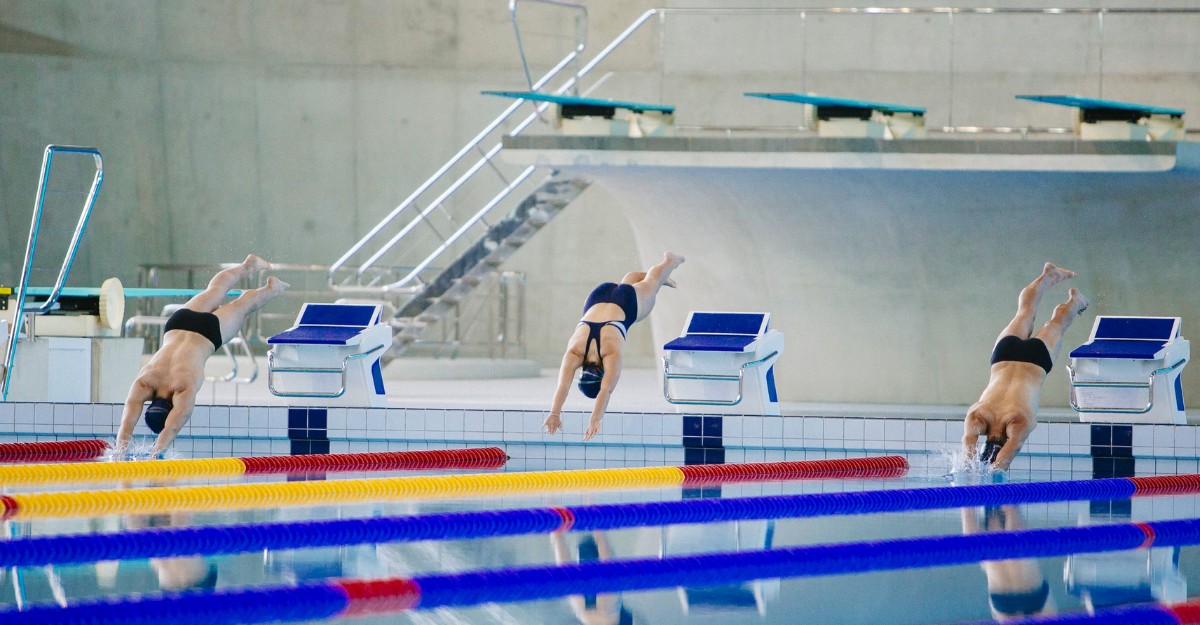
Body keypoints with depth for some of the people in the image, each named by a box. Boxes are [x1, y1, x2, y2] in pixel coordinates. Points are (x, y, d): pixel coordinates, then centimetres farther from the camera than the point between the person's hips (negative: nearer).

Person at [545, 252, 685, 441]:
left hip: (628, 303, -3)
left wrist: (595, 419, -63)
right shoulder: (573, 352, -37)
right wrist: (555, 413, -64)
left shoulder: (612, 354, -43)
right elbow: (563, 386, -49)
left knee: (649, 283, 30)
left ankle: (669, 261, 63)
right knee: (631, 280, 35)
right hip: (598, 299, 3)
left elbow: (607, 390, -52)